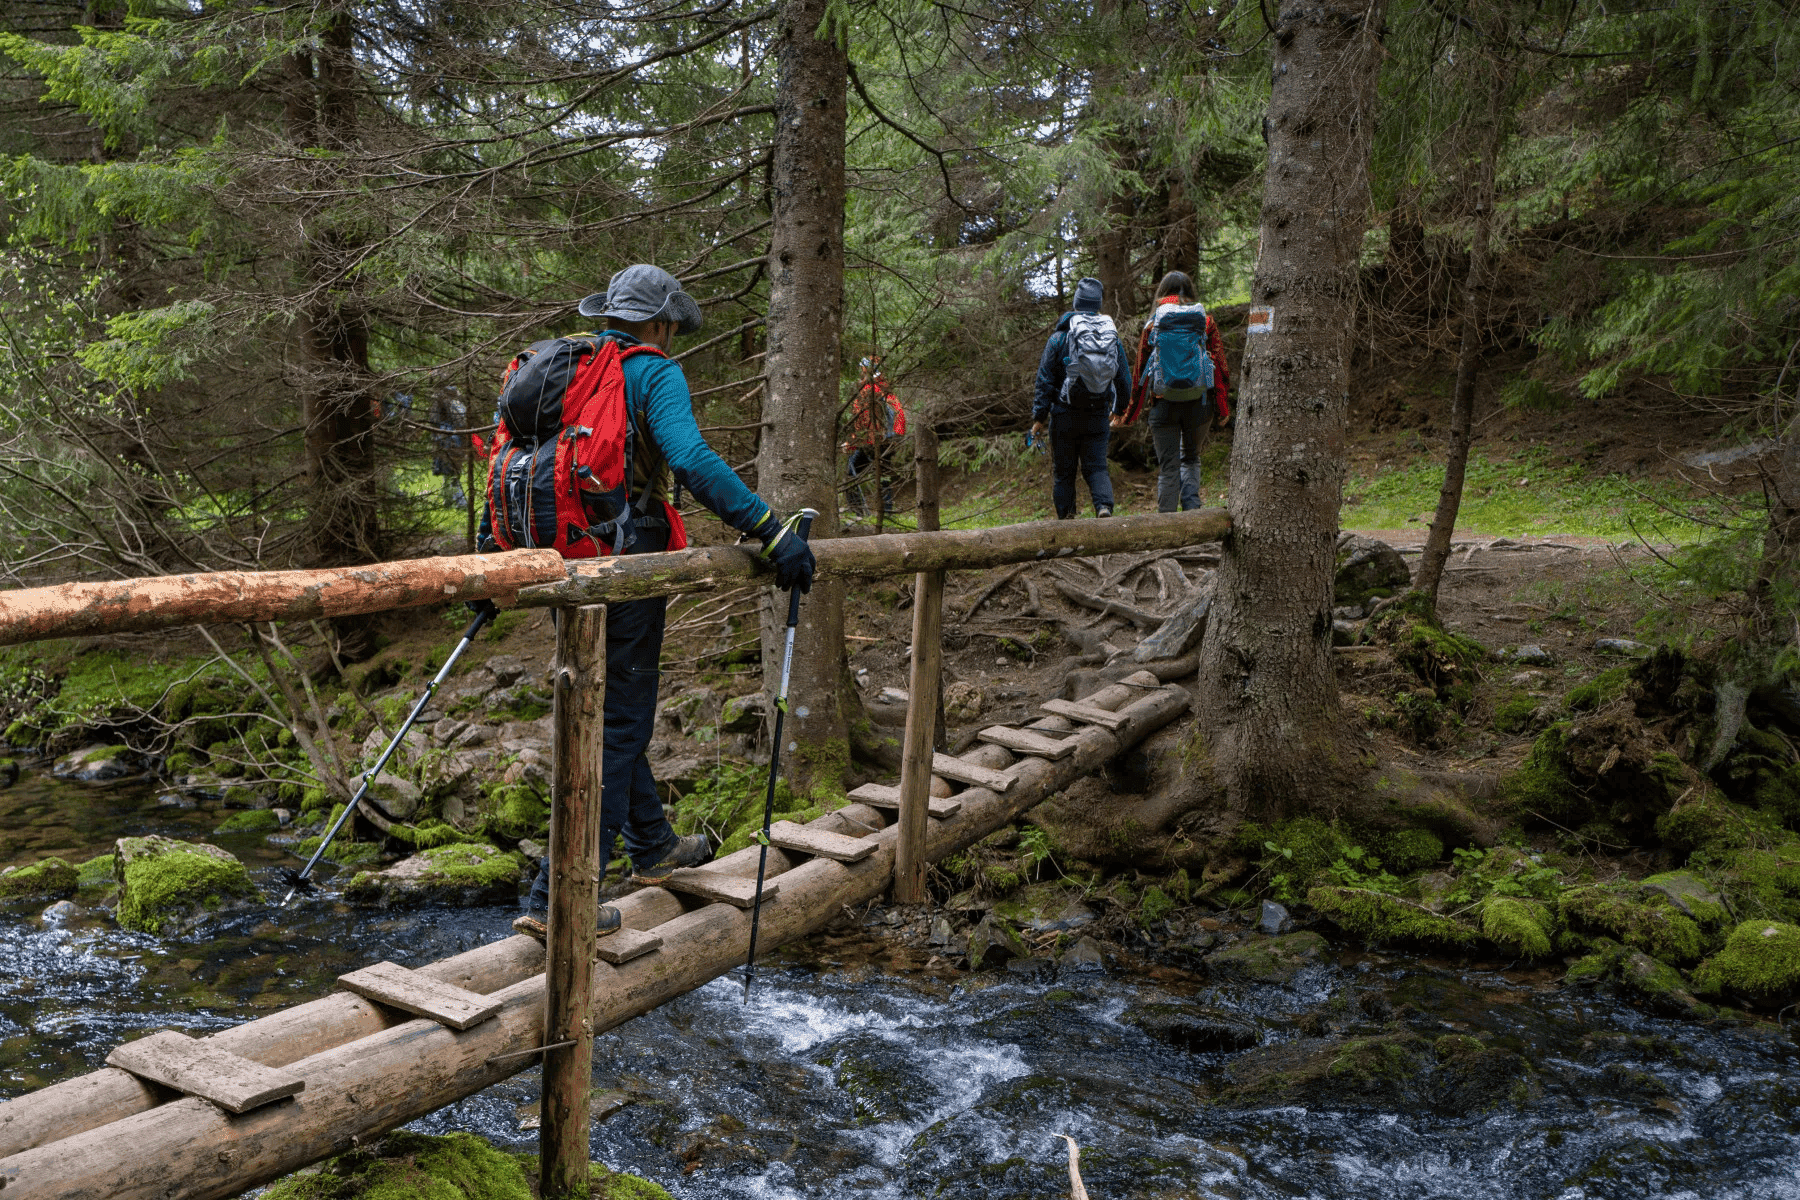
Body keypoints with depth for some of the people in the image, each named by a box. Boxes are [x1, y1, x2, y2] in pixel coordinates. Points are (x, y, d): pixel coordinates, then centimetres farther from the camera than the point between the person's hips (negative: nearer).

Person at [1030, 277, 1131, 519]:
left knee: (1063, 471, 7)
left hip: (1065, 416, -2)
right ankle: (1104, 506, -17)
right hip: (1099, 416, 3)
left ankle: (1065, 518, 7)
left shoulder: (1059, 338, -6)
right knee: (1096, 466, 6)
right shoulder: (1113, 339, 6)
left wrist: (1039, 416, -2)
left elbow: (1045, 380, -6)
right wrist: (1119, 410, 26)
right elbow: (1124, 379, 12)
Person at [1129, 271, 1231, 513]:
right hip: (1199, 401, 1)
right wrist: (1223, 408, 7)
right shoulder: (1205, 321, 7)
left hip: (1164, 403, -1)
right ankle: (1191, 507, 3)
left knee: (1168, 467, 3)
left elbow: (1141, 368, 5)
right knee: (1191, 458, 20)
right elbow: (1220, 364, 4)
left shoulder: (1153, 324, 3)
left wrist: (1133, 408, 13)